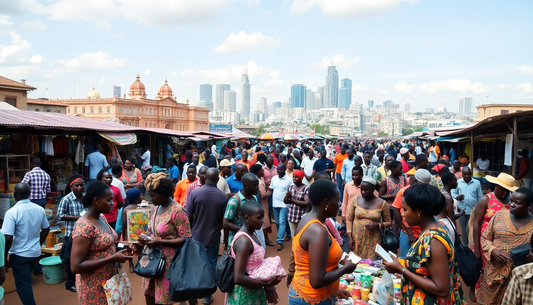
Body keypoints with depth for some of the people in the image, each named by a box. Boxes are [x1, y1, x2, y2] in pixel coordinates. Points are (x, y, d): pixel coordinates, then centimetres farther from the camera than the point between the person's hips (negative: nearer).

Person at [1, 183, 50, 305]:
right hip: (35, 253, 6)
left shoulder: (12, 212, -20)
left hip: (19, 255, -5)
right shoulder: (40, 209, -3)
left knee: (23, 285, 7)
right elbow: (46, 229, 10)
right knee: (26, 281, 25)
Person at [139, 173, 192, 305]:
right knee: (149, 292, 17)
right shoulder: (155, 208, 4)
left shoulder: (177, 211, -20)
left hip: (167, 260, -7)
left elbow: (186, 238, -20)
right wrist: (145, 237, -6)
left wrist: (160, 242, -25)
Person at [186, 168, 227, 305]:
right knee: (211, 266, 13)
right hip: (213, 237, 0)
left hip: (196, 236, 1)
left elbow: (189, 216, -8)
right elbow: (223, 220, -5)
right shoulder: (223, 196, -11)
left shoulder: (195, 193, -14)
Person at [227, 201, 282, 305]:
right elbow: (239, 278, -29)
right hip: (244, 294, -8)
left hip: (253, 290, 8)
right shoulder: (244, 241, -26)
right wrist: (267, 284, -23)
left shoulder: (251, 233, 2)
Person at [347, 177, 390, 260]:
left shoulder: (382, 203, -3)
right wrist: (350, 237, -2)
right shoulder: (356, 200, 0)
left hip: (373, 240, -1)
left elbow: (388, 223, 6)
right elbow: (349, 219, 5)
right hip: (356, 239, 1)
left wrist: (377, 225, -14)